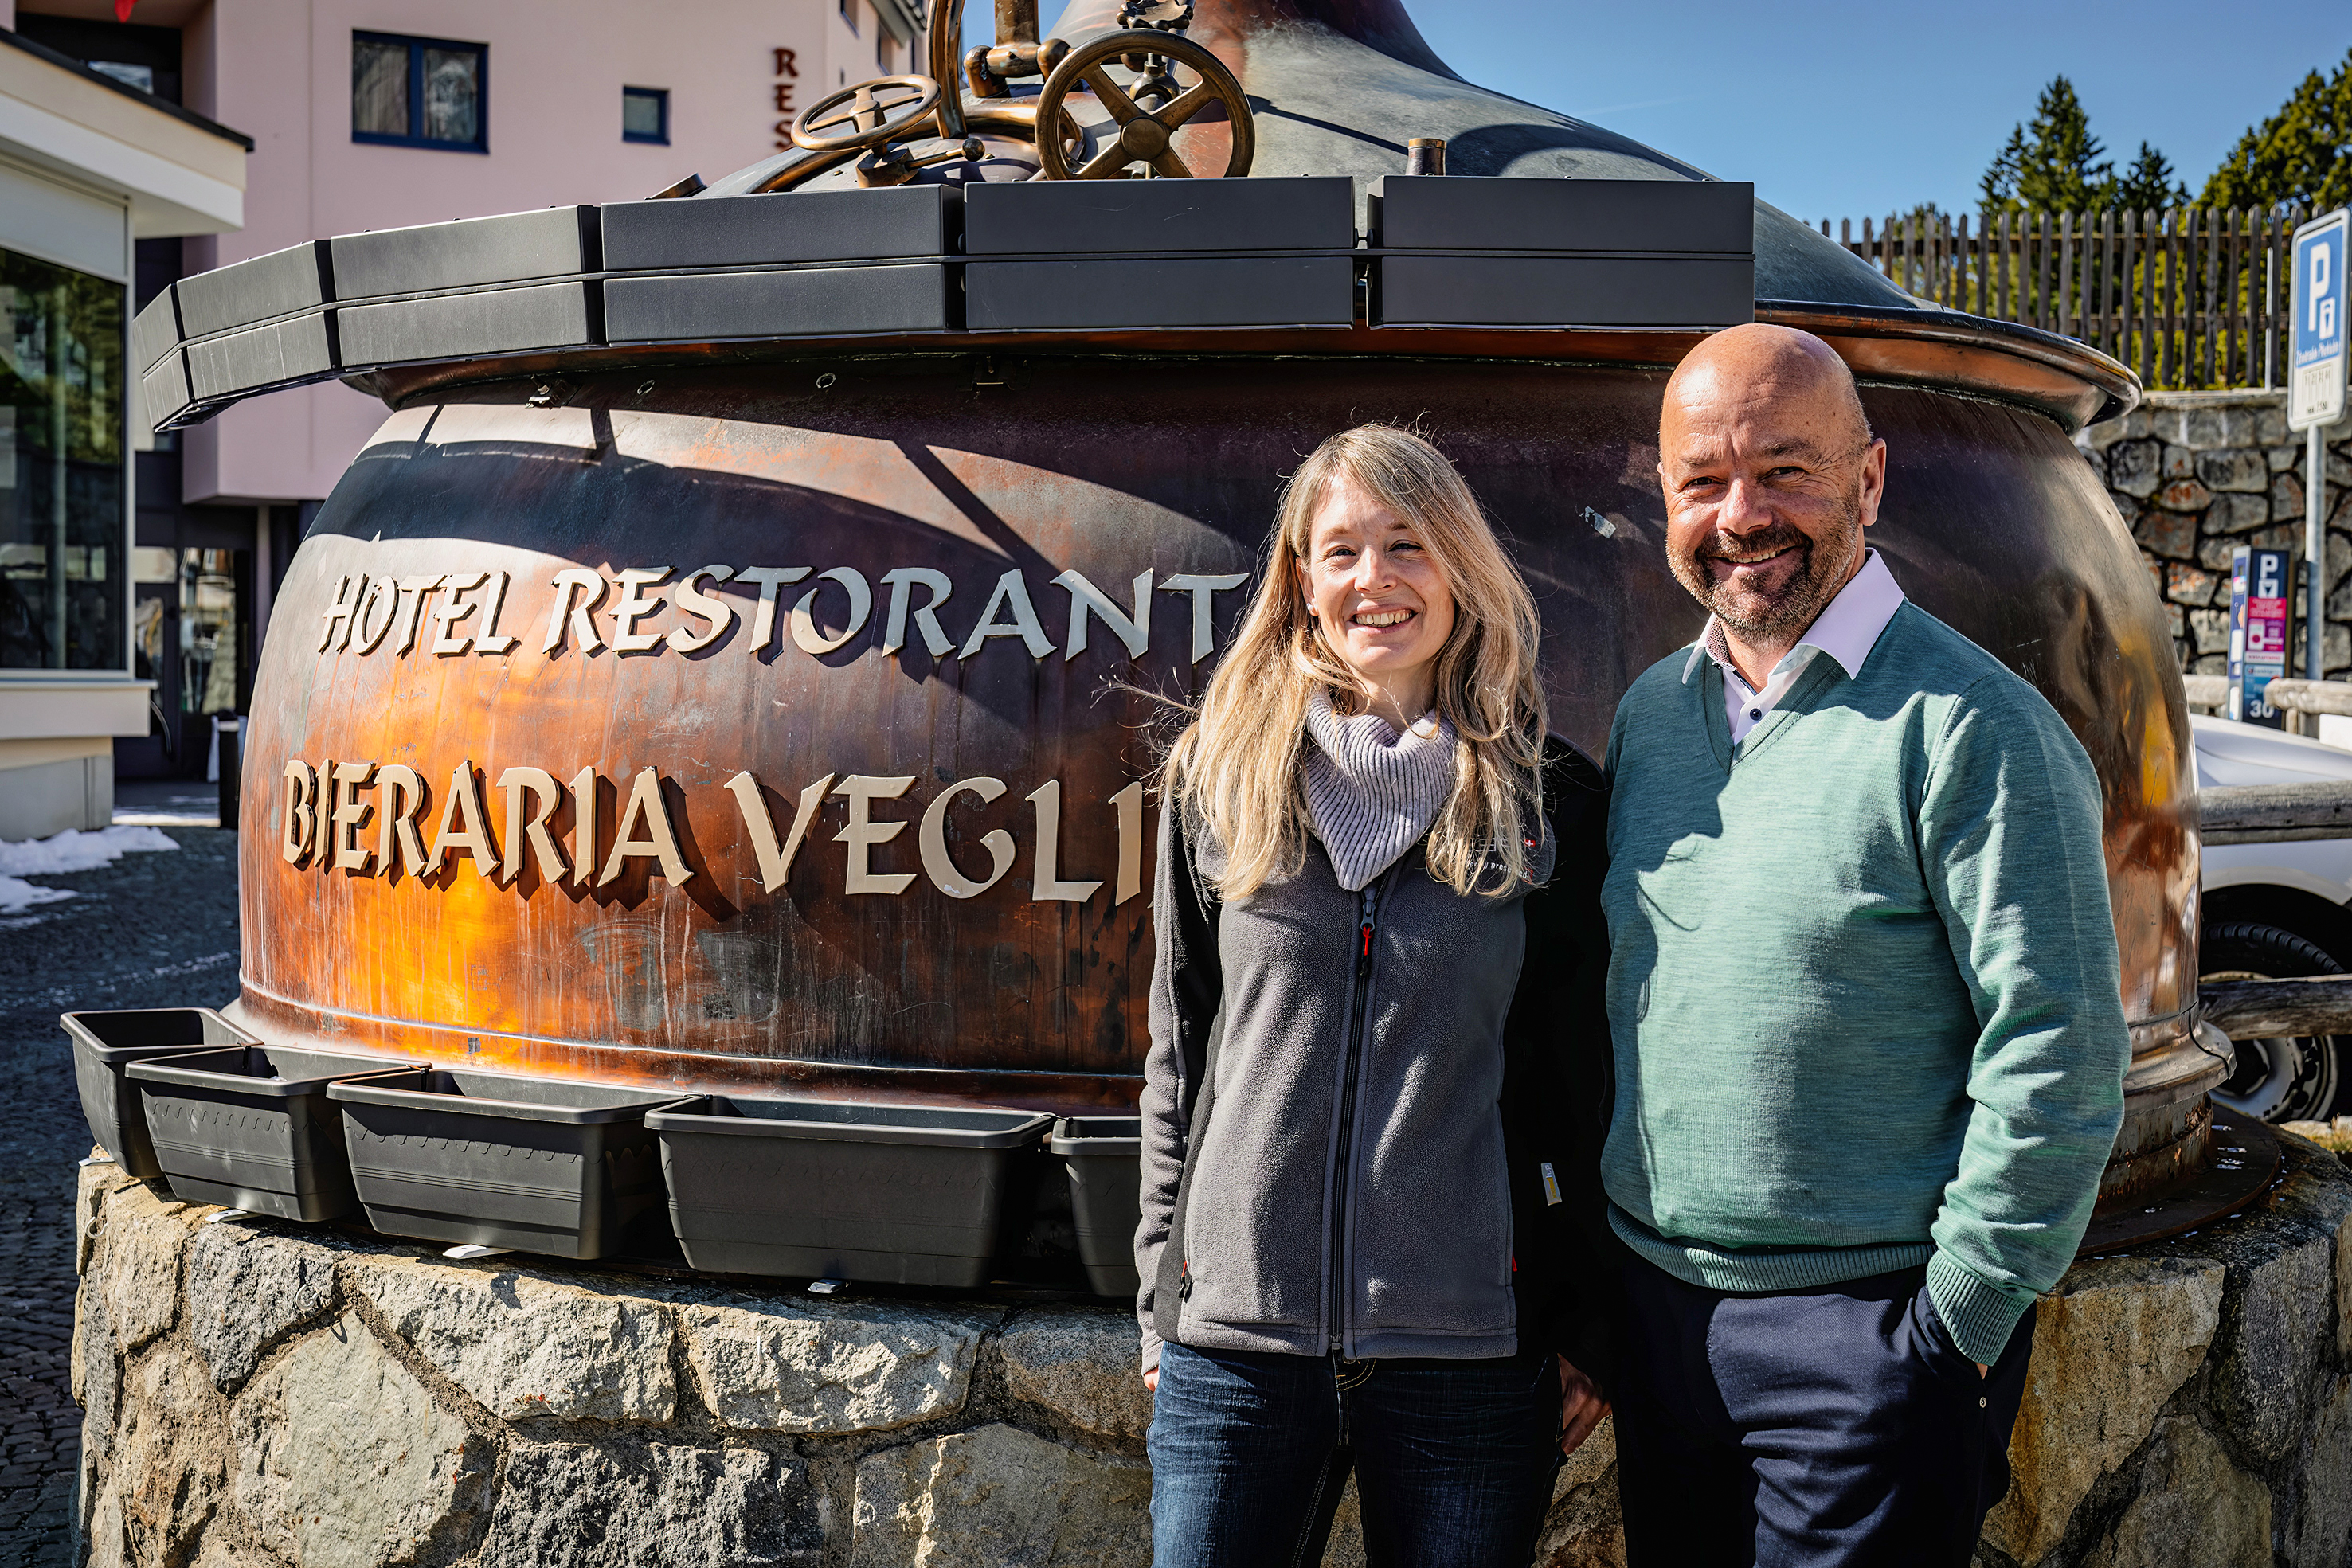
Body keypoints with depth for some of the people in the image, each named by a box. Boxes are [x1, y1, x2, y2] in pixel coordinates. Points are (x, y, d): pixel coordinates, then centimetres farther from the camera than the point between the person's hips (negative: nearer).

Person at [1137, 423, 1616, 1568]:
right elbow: (1177, 1055, 10)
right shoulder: (1220, 780, 5)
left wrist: (1584, 1325, 5)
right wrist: (1162, 1298, 8)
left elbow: (1585, 1080, 6)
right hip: (1234, 1337, 1)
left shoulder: (1548, 800, 2)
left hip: (1470, 1346, -1)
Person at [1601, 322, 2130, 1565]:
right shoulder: (1650, 712, 7)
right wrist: (1611, 1249, 13)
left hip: (1867, 1325, -6)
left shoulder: (1972, 728, -14)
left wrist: (1957, 1324, -13)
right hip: (1656, 1306, 6)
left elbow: (2057, 1066, -15)